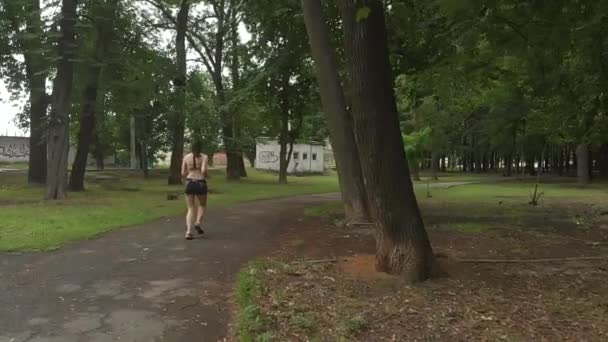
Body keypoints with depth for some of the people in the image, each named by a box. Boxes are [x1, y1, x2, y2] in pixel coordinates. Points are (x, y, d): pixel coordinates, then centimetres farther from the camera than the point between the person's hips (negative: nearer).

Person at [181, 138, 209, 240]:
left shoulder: (186, 157, 5)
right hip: (200, 184, -2)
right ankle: (198, 223, -6)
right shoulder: (204, 157, -4)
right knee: (202, 206, 20)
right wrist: (205, 175, 3)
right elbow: (204, 170, -19)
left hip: (189, 184, 2)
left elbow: (183, 174, 6)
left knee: (191, 209, 10)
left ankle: (188, 231, -8)